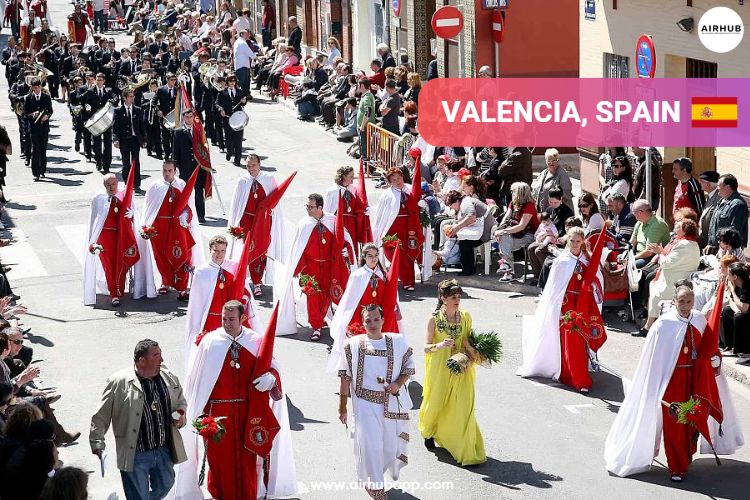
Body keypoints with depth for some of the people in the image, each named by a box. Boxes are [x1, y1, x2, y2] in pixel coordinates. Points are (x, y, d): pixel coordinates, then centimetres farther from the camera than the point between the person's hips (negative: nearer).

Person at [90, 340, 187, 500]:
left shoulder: (170, 378, 2)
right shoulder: (118, 382, -12)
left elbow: (181, 402, 20)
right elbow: (101, 416, -4)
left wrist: (181, 416, -1)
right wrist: (97, 443, -7)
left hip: (164, 451, 5)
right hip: (135, 455, -4)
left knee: (164, 486, 18)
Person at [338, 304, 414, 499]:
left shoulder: (398, 342, 1)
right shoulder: (353, 345, -1)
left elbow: (409, 368, 9)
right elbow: (345, 378, 3)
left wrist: (398, 383, -12)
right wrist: (342, 408, 3)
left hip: (392, 402, 2)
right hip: (365, 403, -2)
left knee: (391, 445, 10)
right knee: (369, 444, -10)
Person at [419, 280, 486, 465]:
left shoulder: (465, 316, 1)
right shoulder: (434, 319, -8)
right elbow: (426, 347, -7)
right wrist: (440, 345, -27)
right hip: (440, 369, -2)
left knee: (463, 407, -5)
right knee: (436, 403, 13)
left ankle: (467, 451, -2)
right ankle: (429, 432, 45)